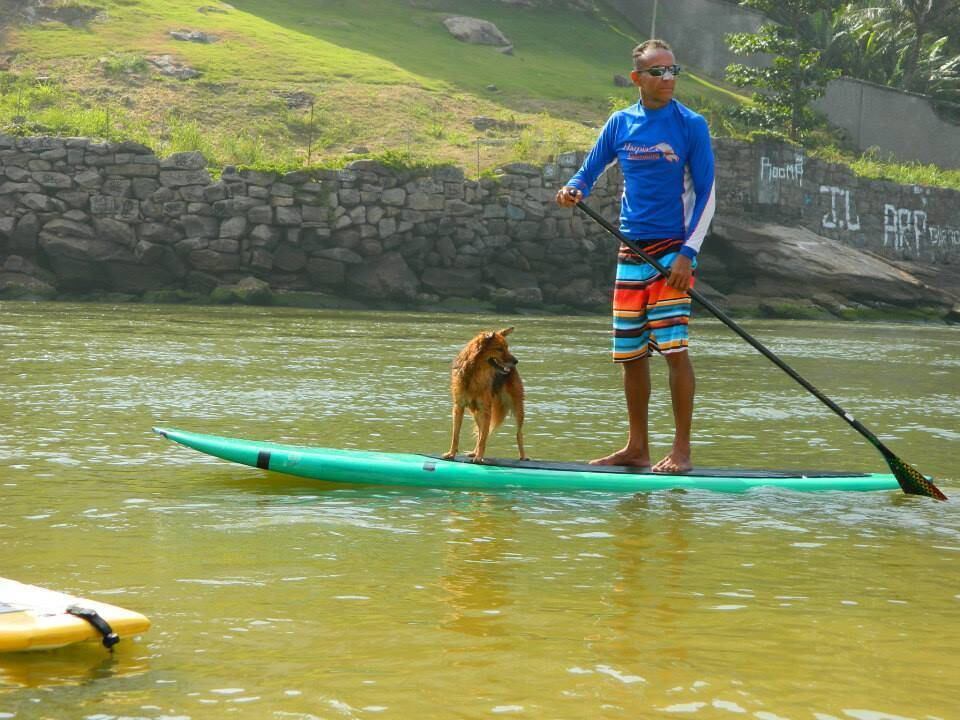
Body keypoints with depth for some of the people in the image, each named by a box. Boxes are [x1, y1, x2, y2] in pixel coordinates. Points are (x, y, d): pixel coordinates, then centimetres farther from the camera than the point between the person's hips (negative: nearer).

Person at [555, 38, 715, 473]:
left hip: (672, 252, -5)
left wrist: (688, 253, -13)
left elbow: (706, 195, -4)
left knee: (673, 348, -11)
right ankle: (637, 449, 19)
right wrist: (573, 190, -10)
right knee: (630, 354, 8)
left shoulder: (690, 125, -4)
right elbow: (589, 172, 14)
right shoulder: (620, 124, 7)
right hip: (631, 253, 5)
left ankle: (681, 451, -4)